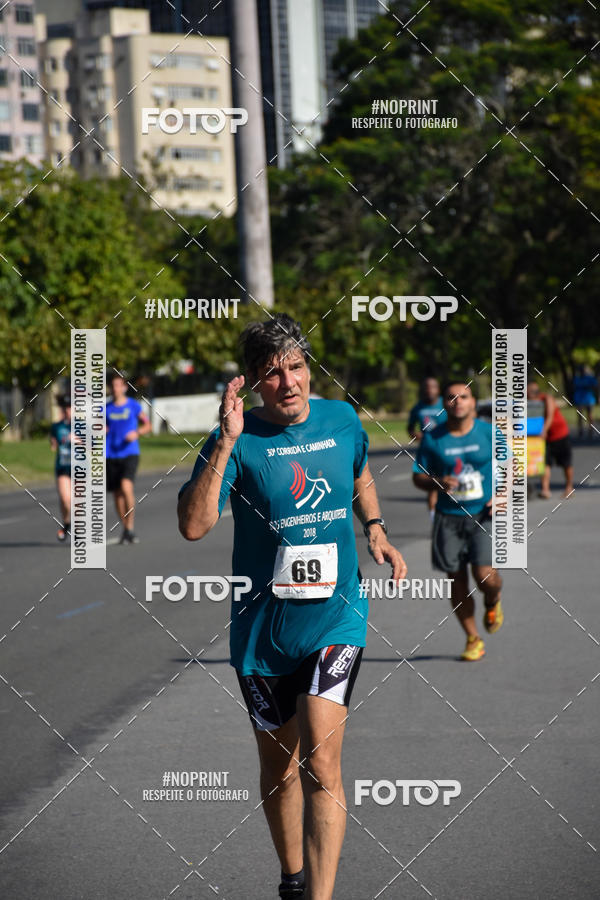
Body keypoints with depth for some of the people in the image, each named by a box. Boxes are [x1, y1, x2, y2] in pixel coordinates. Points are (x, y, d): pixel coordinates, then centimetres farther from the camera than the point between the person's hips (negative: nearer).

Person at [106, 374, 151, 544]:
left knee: (126, 487, -21)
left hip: (130, 454, -3)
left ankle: (130, 528, -13)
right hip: (111, 455, 3)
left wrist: (137, 432, -12)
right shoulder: (106, 408, 9)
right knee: (117, 494, 4)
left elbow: (147, 425, 8)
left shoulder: (134, 405, 2)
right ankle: (125, 530, 18)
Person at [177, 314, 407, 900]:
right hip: (262, 628, 0)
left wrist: (375, 531, 8)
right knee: (279, 764, 15)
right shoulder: (238, 440, -10)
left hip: (335, 617, 0)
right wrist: (226, 442, -28)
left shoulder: (342, 420, 1)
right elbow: (193, 525, -23)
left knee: (320, 761, -16)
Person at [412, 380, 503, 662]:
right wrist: (437, 483, -15)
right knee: (456, 579, 2)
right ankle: (473, 639, 18)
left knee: (484, 574, -16)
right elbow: (418, 477, 6)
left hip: (484, 515, -1)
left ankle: (493, 601, 22)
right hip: (449, 518, 1)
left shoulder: (488, 432, 0)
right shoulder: (432, 438, 0)